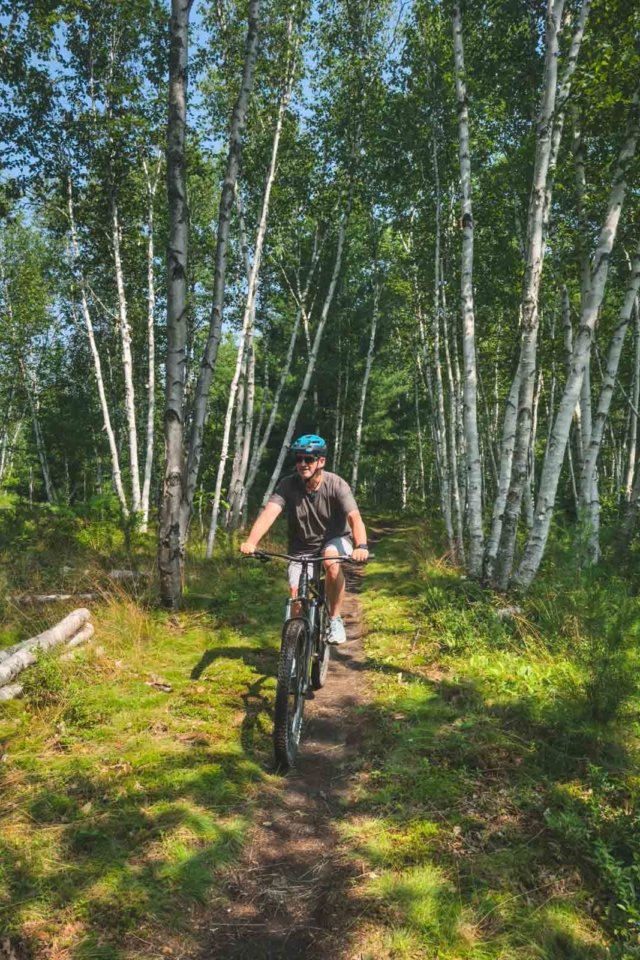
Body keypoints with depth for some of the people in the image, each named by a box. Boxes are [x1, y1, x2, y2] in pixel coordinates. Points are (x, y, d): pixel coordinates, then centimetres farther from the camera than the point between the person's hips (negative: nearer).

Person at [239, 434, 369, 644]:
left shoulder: (336, 484, -22)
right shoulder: (288, 485, -19)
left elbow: (354, 517, -34)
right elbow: (269, 513, -32)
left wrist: (361, 546, -54)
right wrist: (251, 542, -50)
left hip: (334, 539, -2)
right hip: (302, 547, 2)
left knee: (332, 563, -34)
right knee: (295, 594, -9)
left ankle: (335, 619, -15)